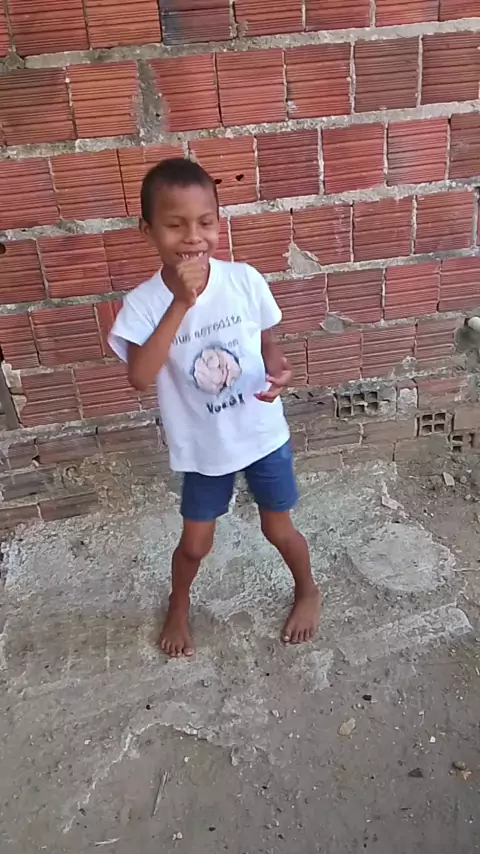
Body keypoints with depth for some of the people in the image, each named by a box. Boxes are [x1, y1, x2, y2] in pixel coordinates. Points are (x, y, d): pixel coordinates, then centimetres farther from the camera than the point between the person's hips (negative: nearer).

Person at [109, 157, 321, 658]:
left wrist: (279, 371, -21)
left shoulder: (245, 280, -13)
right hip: (203, 446, 0)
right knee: (195, 544, 17)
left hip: (263, 433, 1)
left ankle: (307, 590, 50)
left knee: (278, 530, 18)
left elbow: (266, 343, 2)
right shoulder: (144, 303, -17)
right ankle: (179, 606, 50)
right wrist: (181, 303, -35)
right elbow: (140, 376, -31)